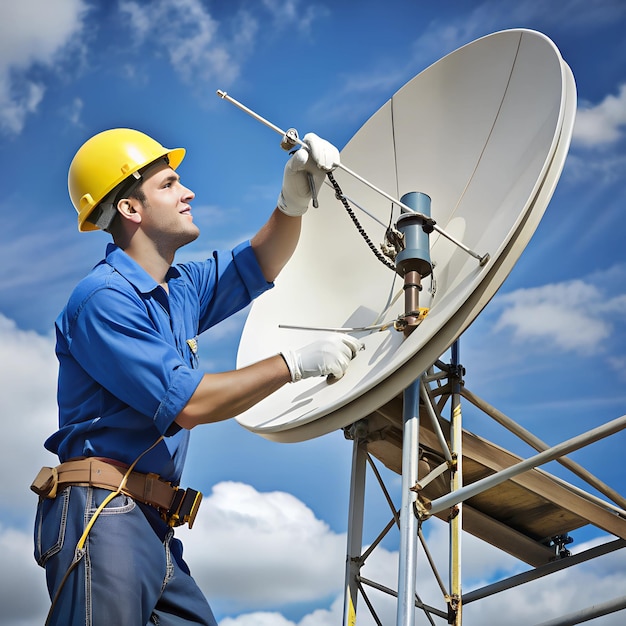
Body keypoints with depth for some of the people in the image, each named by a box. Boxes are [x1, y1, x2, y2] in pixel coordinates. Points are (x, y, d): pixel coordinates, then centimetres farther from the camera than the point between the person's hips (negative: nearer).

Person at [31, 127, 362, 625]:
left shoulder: (180, 290, 16)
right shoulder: (104, 298, -12)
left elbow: (257, 267, 22)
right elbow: (186, 404, -17)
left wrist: (294, 201, 2)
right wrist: (295, 364, -12)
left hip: (154, 527, 9)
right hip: (103, 514, -9)